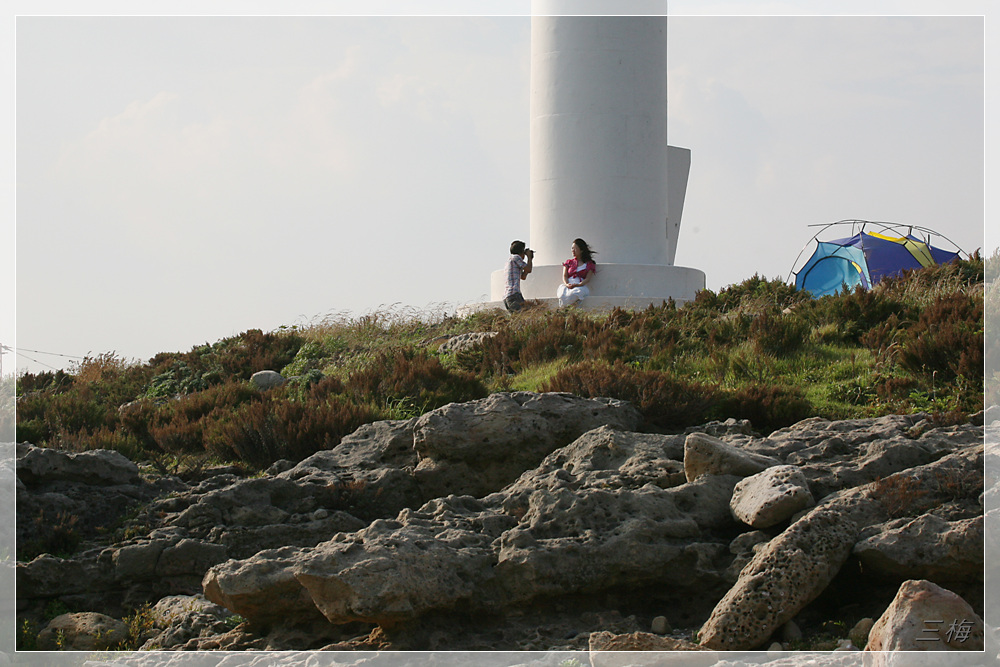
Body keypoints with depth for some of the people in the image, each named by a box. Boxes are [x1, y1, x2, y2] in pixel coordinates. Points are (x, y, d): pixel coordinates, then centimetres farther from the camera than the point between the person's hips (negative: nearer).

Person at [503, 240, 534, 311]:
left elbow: (523, 277, 33)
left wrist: (529, 259, 34)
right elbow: (528, 270, -1)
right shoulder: (515, 257, 1)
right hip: (513, 294, -9)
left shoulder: (509, 260, 28)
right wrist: (529, 256, 15)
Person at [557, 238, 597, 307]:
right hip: (568, 286, 2)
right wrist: (567, 284, -12)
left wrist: (577, 285, -18)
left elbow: (587, 279, 3)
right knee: (562, 295, -39)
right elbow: (564, 276, 13)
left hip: (581, 286, -2)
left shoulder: (589, 264, 17)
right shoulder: (568, 262, 27)